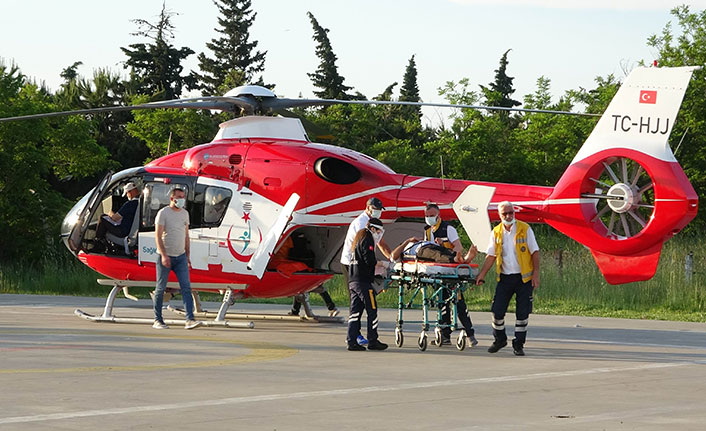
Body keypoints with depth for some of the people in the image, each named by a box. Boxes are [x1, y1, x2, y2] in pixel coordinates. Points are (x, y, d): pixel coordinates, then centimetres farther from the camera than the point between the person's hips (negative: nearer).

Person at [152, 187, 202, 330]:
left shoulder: (184, 213, 11)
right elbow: (158, 235, -12)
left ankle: (189, 320, -14)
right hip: (165, 256, -5)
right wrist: (164, 255, -21)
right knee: (160, 288, 3)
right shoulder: (163, 213, -8)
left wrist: (187, 255, 15)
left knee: (186, 287, -7)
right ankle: (157, 320, 12)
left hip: (180, 256, 5)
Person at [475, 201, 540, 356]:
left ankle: (519, 344, 11)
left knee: (522, 313, -1)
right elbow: (491, 256, 10)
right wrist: (482, 274, 1)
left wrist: (536, 273, -10)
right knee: (497, 311, 0)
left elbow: (535, 252, -3)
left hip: (523, 278, -3)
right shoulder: (496, 232, 5)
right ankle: (500, 339, 22)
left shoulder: (525, 229, -4)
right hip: (504, 278, 3)